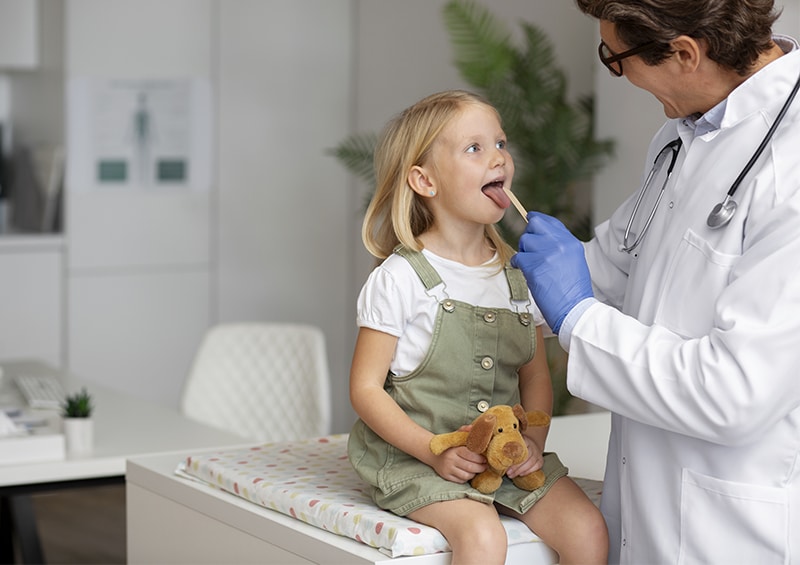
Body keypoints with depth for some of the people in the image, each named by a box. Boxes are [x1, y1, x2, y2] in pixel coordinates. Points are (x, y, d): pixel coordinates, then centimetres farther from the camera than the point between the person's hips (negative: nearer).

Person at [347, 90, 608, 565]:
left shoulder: (519, 276, 7)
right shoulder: (401, 277, -9)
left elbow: (536, 378, 13)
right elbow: (366, 388, -9)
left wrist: (533, 441, -6)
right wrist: (435, 452, -19)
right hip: (415, 456, -5)